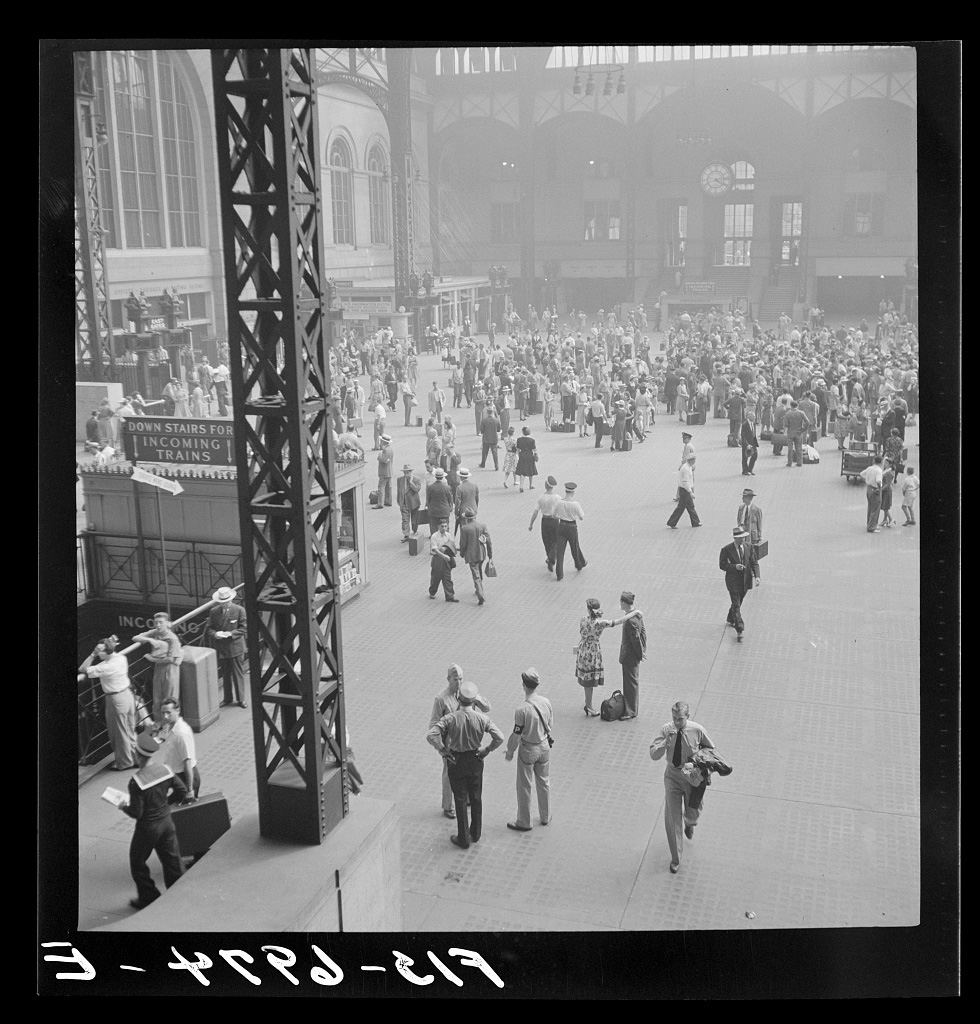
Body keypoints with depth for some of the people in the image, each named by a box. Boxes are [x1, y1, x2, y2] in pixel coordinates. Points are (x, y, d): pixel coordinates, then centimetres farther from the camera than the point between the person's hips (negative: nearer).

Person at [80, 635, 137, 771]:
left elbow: (83, 669, -19)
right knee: (130, 730, 20)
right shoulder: (122, 658, -5)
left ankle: (124, 763, 24)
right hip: (128, 694, 7)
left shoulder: (105, 667, -25)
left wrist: (93, 654, -20)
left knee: (120, 733, 10)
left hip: (116, 699, -7)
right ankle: (133, 757, 34)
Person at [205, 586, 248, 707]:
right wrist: (215, 634, -17)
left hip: (236, 647, -3)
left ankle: (240, 699, 15)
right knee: (225, 675, 13)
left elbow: (244, 628, -7)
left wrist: (230, 633, -20)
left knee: (238, 674, 4)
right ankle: (227, 698, 26)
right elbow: (209, 628, 5)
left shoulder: (239, 610, -7)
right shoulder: (214, 611, 2)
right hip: (221, 648, 3)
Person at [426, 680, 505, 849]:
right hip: (475, 759, 2)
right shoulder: (482, 718, -15)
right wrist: (487, 750, -5)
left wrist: (443, 751, -15)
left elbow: (431, 736, -29)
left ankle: (463, 838, 20)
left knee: (460, 800, 11)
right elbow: (499, 738, -20)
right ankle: (475, 834, 33)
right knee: (476, 798, 20)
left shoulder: (450, 719, -20)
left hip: (456, 761, -2)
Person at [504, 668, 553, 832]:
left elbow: (517, 735, -19)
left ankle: (524, 822, 23)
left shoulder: (522, 709, -27)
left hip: (528, 750, -5)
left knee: (524, 787, 11)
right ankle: (545, 816, 36)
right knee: (544, 782, 22)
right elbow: (549, 724, 4)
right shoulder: (546, 702, -11)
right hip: (544, 746, 5)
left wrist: (510, 752, -3)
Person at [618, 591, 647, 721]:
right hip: (634, 656, 10)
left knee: (631, 682, 3)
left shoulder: (630, 620, -28)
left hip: (630, 655, -10)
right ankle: (632, 708, 32)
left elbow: (636, 639, -23)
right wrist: (643, 650, 12)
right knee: (632, 681, 20)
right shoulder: (638, 615, 2)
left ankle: (630, 712, 14)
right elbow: (643, 632, 9)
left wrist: (640, 653, -10)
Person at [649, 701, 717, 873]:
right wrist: (666, 742, -33)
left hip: (692, 776, 0)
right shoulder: (666, 730, -17)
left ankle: (689, 823, 58)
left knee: (693, 813, 17)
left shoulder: (697, 730, -17)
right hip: (672, 776, 0)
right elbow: (653, 755, -19)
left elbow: (710, 748, 3)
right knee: (672, 819, 3)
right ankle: (675, 859, 20)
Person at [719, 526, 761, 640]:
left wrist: (756, 576, -15)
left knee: (738, 602, 20)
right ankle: (739, 630, -7)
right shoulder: (726, 550, -13)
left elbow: (754, 562, -1)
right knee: (736, 606, -7)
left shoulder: (749, 547, -2)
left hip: (745, 580, 4)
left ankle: (731, 620, 45)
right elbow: (722, 565, -9)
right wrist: (735, 566, -25)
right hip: (733, 581, -4)